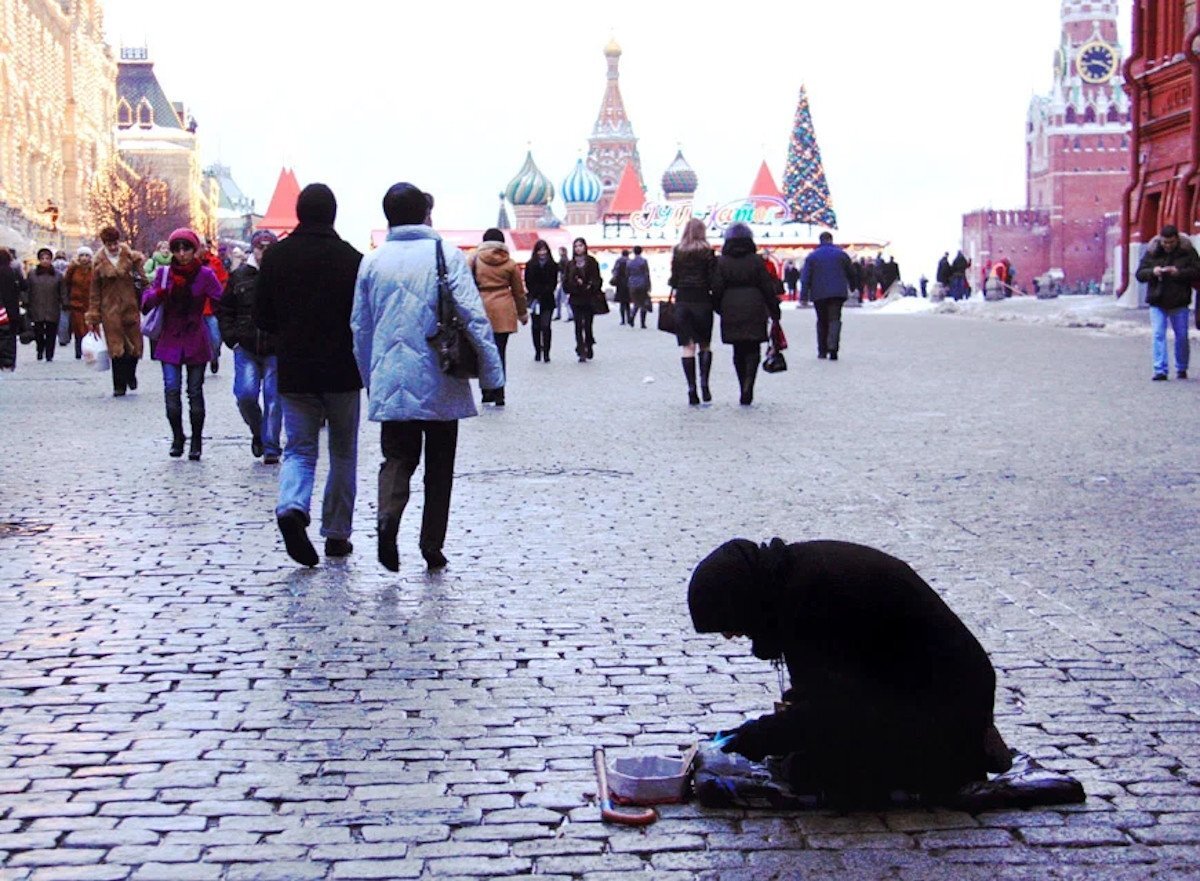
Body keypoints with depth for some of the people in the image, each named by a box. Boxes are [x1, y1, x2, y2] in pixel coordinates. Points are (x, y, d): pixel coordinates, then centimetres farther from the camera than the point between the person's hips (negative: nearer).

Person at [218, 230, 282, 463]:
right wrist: (232, 338, 5)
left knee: (273, 398, -1)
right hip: (245, 349, 2)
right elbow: (223, 310, 15)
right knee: (245, 395, -9)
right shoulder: (239, 277, 7)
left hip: (275, 350, -1)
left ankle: (270, 449, 8)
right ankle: (257, 433, 19)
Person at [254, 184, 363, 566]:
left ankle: (292, 507, -21)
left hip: (293, 373, 1)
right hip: (342, 373, -1)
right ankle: (337, 533, 15)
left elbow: (261, 318, 3)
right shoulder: (351, 259, -8)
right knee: (343, 453, 12)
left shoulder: (275, 257, -1)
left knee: (299, 448, 7)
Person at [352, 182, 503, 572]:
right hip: (440, 385, -2)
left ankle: (388, 515, -18)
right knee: (439, 466, 12)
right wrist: (492, 373, -5)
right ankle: (432, 546, 15)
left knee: (397, 457, 10)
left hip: (391, 383, 2)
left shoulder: (372, 262, 4)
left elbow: (360, 327, 10)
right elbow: (474, 317, -12)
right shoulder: (447, 256, -6)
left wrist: (371, 379, 22)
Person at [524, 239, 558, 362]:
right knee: (536, 327, 7)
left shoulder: (552, 265, 4)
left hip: (548, 300, -1)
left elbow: (554, 283, 2)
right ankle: (538, 351, 17)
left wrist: (545, 294, -10)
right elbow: (528, 283, 3)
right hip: (534, 300, 1)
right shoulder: (530, 265, 4)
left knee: (545, 326, -10)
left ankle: (546, 353, -8)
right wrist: (535, 296, -8)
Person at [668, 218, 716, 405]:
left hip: (682, 300, 1)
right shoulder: (707, 252, -3)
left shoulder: (678, 251, 2)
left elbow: (673, 279, 3)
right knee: (705, 345, 11)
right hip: (702, 301, -1)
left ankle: (692, 390, -4)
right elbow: (712, 279, -5)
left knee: (687, 346, 2)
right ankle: (704, 382, -7)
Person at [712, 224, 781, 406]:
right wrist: (774, 310, 6)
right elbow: (768, 288, -2)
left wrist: (718, 308, 13)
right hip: (754, 311, -1)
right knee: (753, 350, 3)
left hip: (731, 311, 1)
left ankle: (744, 390, 13)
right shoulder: (756, 261, -3)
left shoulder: (721, 262, -1)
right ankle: (747, 387, -18)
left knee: (738, 351, 12)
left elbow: (717, 289, -1)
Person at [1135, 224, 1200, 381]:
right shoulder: (1151, 252, 1)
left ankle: (1181, 369, 24)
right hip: (1157, 303, 0)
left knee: (1182, 336, 8)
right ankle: (1160, 371, -9)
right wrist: (1152, 272, -19)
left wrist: (1179, 273, -23)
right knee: (1158, 335, -8)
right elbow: (1140, 274, 1)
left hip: (1179, 303, 0)